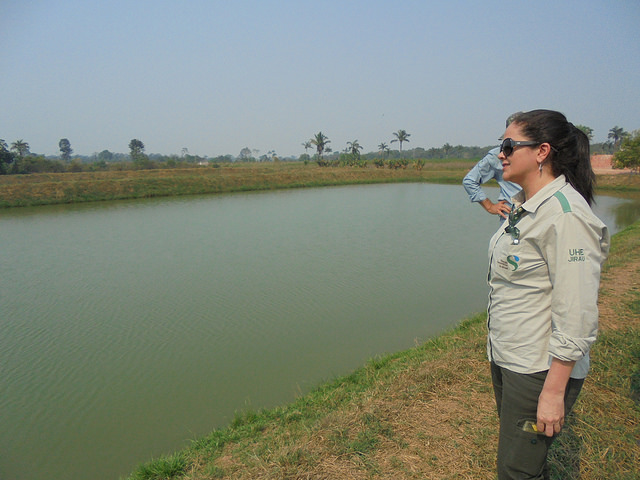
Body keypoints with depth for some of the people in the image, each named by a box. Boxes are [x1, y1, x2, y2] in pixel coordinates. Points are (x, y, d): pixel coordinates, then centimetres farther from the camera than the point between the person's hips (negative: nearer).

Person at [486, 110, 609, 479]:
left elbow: (576, 314, -23)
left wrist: (554, 391, -19)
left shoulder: (565, 215, -21)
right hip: (505, 358, 9)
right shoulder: (524, 206, 7)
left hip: (540, 369, -8)